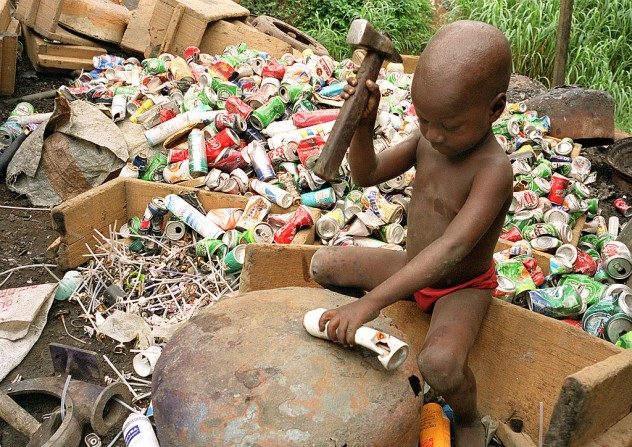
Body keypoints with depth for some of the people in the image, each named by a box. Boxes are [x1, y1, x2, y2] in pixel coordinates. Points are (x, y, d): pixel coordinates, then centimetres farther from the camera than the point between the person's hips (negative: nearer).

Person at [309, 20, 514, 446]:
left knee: (440, 364, -34)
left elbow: (451, 250, -43)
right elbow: (366, 174, -8)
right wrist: (363, 124, -28)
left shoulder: (493, 170, -33)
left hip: (462, 288, -6)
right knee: (323, 265, 1)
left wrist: (369, 302, -48)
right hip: (413, 267, 6)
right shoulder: (427, 139, -12)